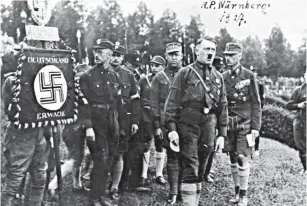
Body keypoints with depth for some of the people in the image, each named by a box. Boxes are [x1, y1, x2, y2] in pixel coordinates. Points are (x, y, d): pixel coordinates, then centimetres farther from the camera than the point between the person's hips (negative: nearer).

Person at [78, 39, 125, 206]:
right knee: (101, 161, -6)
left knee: (107, 162, 12)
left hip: (112, 125, 5)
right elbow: (84, 103, -11)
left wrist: (121, 126, 14)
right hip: (96, 124, -5)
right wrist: (88, 126, -20)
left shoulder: (114, 76, 11)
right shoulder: (87, 76, -4)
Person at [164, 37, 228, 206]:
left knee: (200, 171, 12)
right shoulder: (185, 73, 0)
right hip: (188, 126, -4)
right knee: (190, 171, -6)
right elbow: (172, 103, -5)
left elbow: (223, 107, 13)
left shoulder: (218, 77, 13)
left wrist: (222, 134, 8)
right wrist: (172, 129, -12)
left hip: (209, 129, 4)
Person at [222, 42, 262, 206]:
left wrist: (256, 127, -8)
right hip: (228, 124, 4)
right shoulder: (222, 77, 5)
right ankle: (237, 191, 23)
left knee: (243, 158, -6)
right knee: (233, 159, 10)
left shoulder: (249, 76, -4)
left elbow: (256, 103, -4)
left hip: (245, 124, -4)